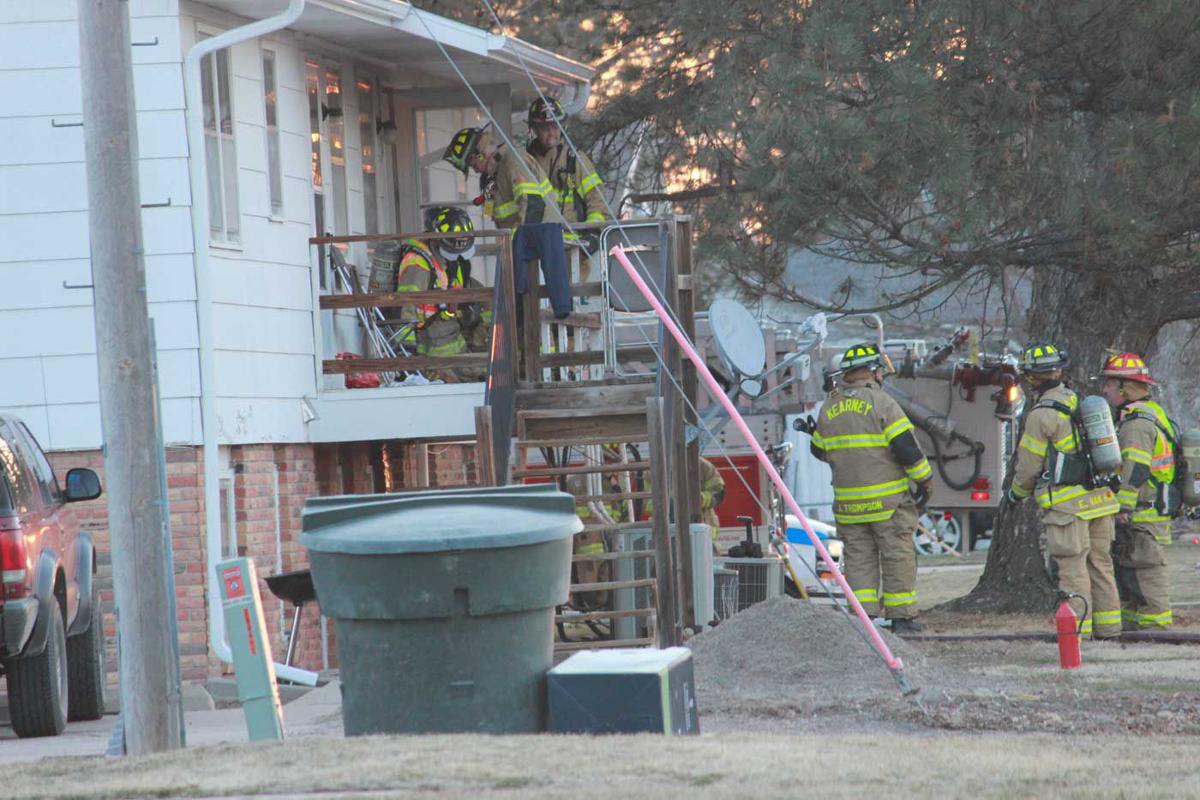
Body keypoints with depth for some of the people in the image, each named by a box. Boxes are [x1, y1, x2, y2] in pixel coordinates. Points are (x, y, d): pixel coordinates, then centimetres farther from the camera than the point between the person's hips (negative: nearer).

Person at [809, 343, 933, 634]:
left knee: (858, 557, 9)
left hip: (848, 500, 5)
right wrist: (925, 480, -1)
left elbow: (819, 451, 18)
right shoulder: (881, 402, -10)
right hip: (888, 500, -5)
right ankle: (901, 615, 3)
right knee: (897, 556, 2)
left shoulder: (829, 408, 7)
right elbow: (906, 446, -13)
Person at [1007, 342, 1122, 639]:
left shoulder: (1042, 414, -12)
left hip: (1068, 504, -7)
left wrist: (1017, 492, 13)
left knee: (1073, 569, -4)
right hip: (1101, 497, 7)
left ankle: (1077, 632, -5)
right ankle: (1108, 631, 13)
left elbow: (1029, 465, -6)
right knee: (1100, 564, 12)